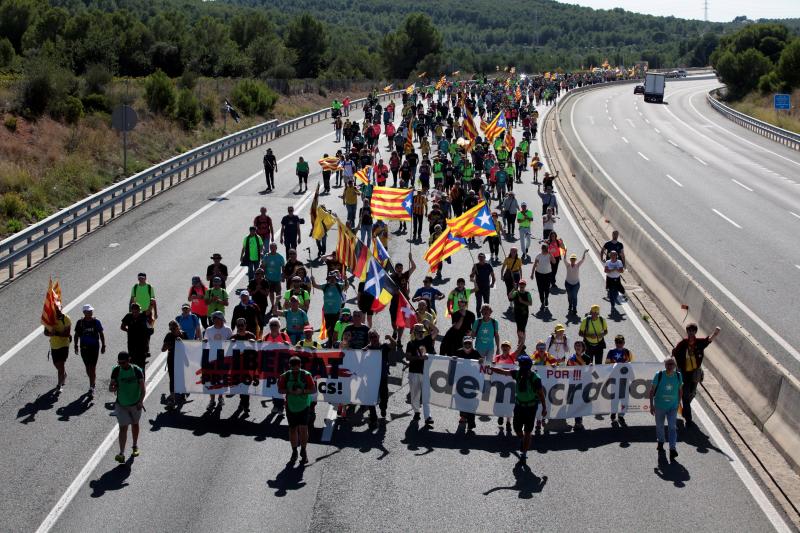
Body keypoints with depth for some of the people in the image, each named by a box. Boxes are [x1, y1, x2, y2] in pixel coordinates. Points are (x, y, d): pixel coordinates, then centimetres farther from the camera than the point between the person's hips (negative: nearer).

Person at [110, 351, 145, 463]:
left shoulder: (137, 371, -12)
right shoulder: (116, 371, -6)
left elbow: (142, 388, -12)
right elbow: (110, 387, 1)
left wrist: (141, 401, -24)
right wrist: (113, 388, -23)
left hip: (135, 404, 0)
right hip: (121, 405, 0)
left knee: (135, 424, 19)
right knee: (123, 427, -8)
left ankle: (135, 446, 40)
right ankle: (121, 453, -12)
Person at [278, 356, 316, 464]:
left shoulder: (306, 375, -5)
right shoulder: (285, 376, 1)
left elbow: (314, 390, -6)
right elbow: (280, 390, 5)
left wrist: (302, 391, -21)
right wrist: (289, 391, -15)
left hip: (303, 406, -2)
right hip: (291, 406, 2)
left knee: (303, 428, -11)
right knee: (292, 429, 9)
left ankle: (303, 451, 6)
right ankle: (294, 452, 24)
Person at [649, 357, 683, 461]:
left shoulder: (678, 376, -6)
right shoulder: (659, 375, -13)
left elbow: (680, 390, 9)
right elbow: (652, 390, -7)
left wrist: (679, 403, 11)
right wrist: (651, 405, -9)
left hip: (673, 407, 0)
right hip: (659, 406, 0)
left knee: (672, 427, -12)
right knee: (659, 426, 16)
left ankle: (673, 449, -16)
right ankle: (660, 442, 43)